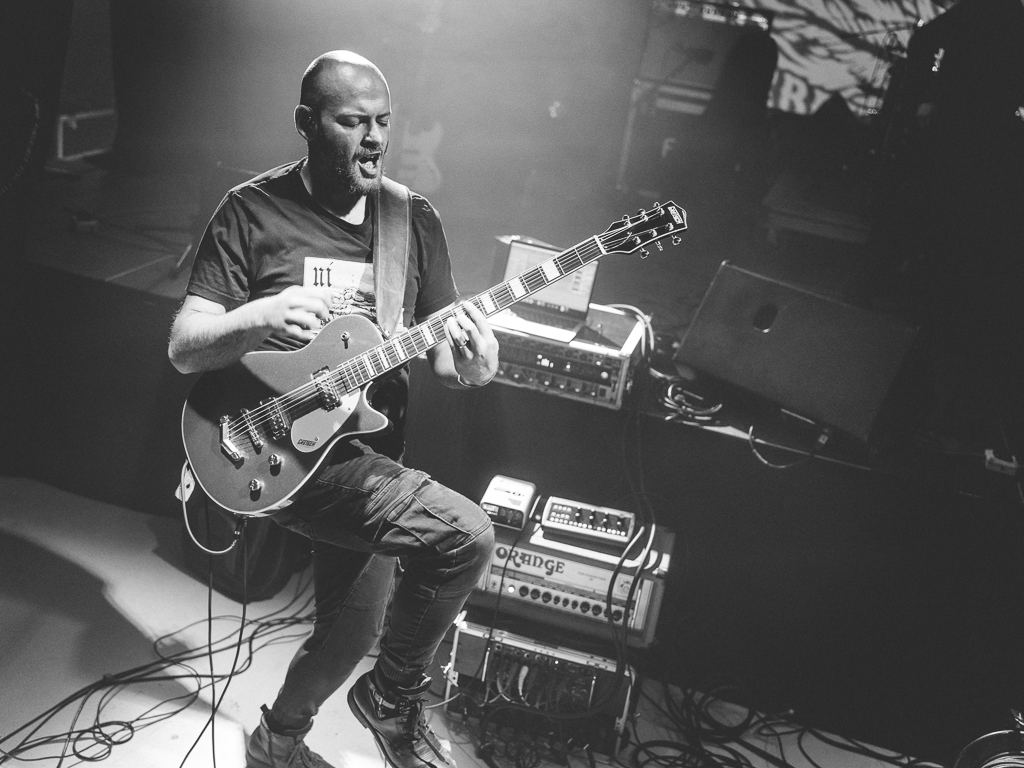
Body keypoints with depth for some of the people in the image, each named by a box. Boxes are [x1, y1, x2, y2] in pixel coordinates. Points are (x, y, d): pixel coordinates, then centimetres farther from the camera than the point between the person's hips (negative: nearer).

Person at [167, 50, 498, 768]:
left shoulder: (415, 220, 6)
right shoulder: (253, 212, -5)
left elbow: (442, 348, 7)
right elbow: (183, 349, -7)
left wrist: (469, 366, -17)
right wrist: (260, 317, -28)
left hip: (369, 449, 6)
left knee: (353, 623, 10)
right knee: (467, 535, -22)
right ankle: (394, 699, 4)